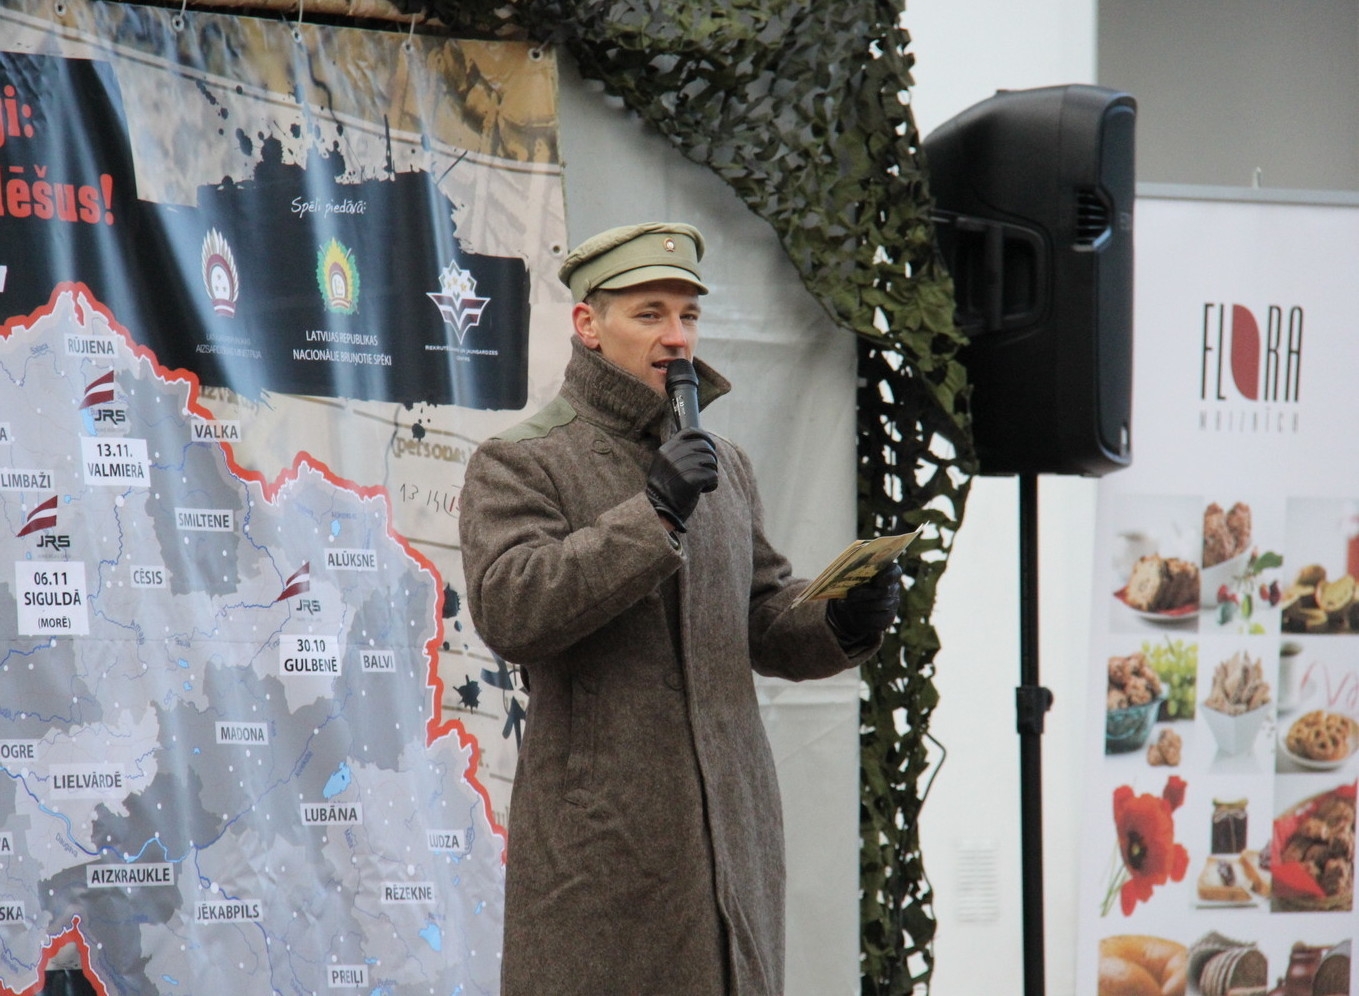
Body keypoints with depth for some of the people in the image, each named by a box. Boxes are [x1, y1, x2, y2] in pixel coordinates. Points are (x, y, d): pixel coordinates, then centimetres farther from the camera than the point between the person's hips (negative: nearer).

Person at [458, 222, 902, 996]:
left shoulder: (725, 466, 19)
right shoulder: (518, 464, -1)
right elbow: (506, 608, -17)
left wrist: (845, 621, 0)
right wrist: (653, 515, -20)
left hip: (734, 832, 6)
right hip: (599, 838, -6)